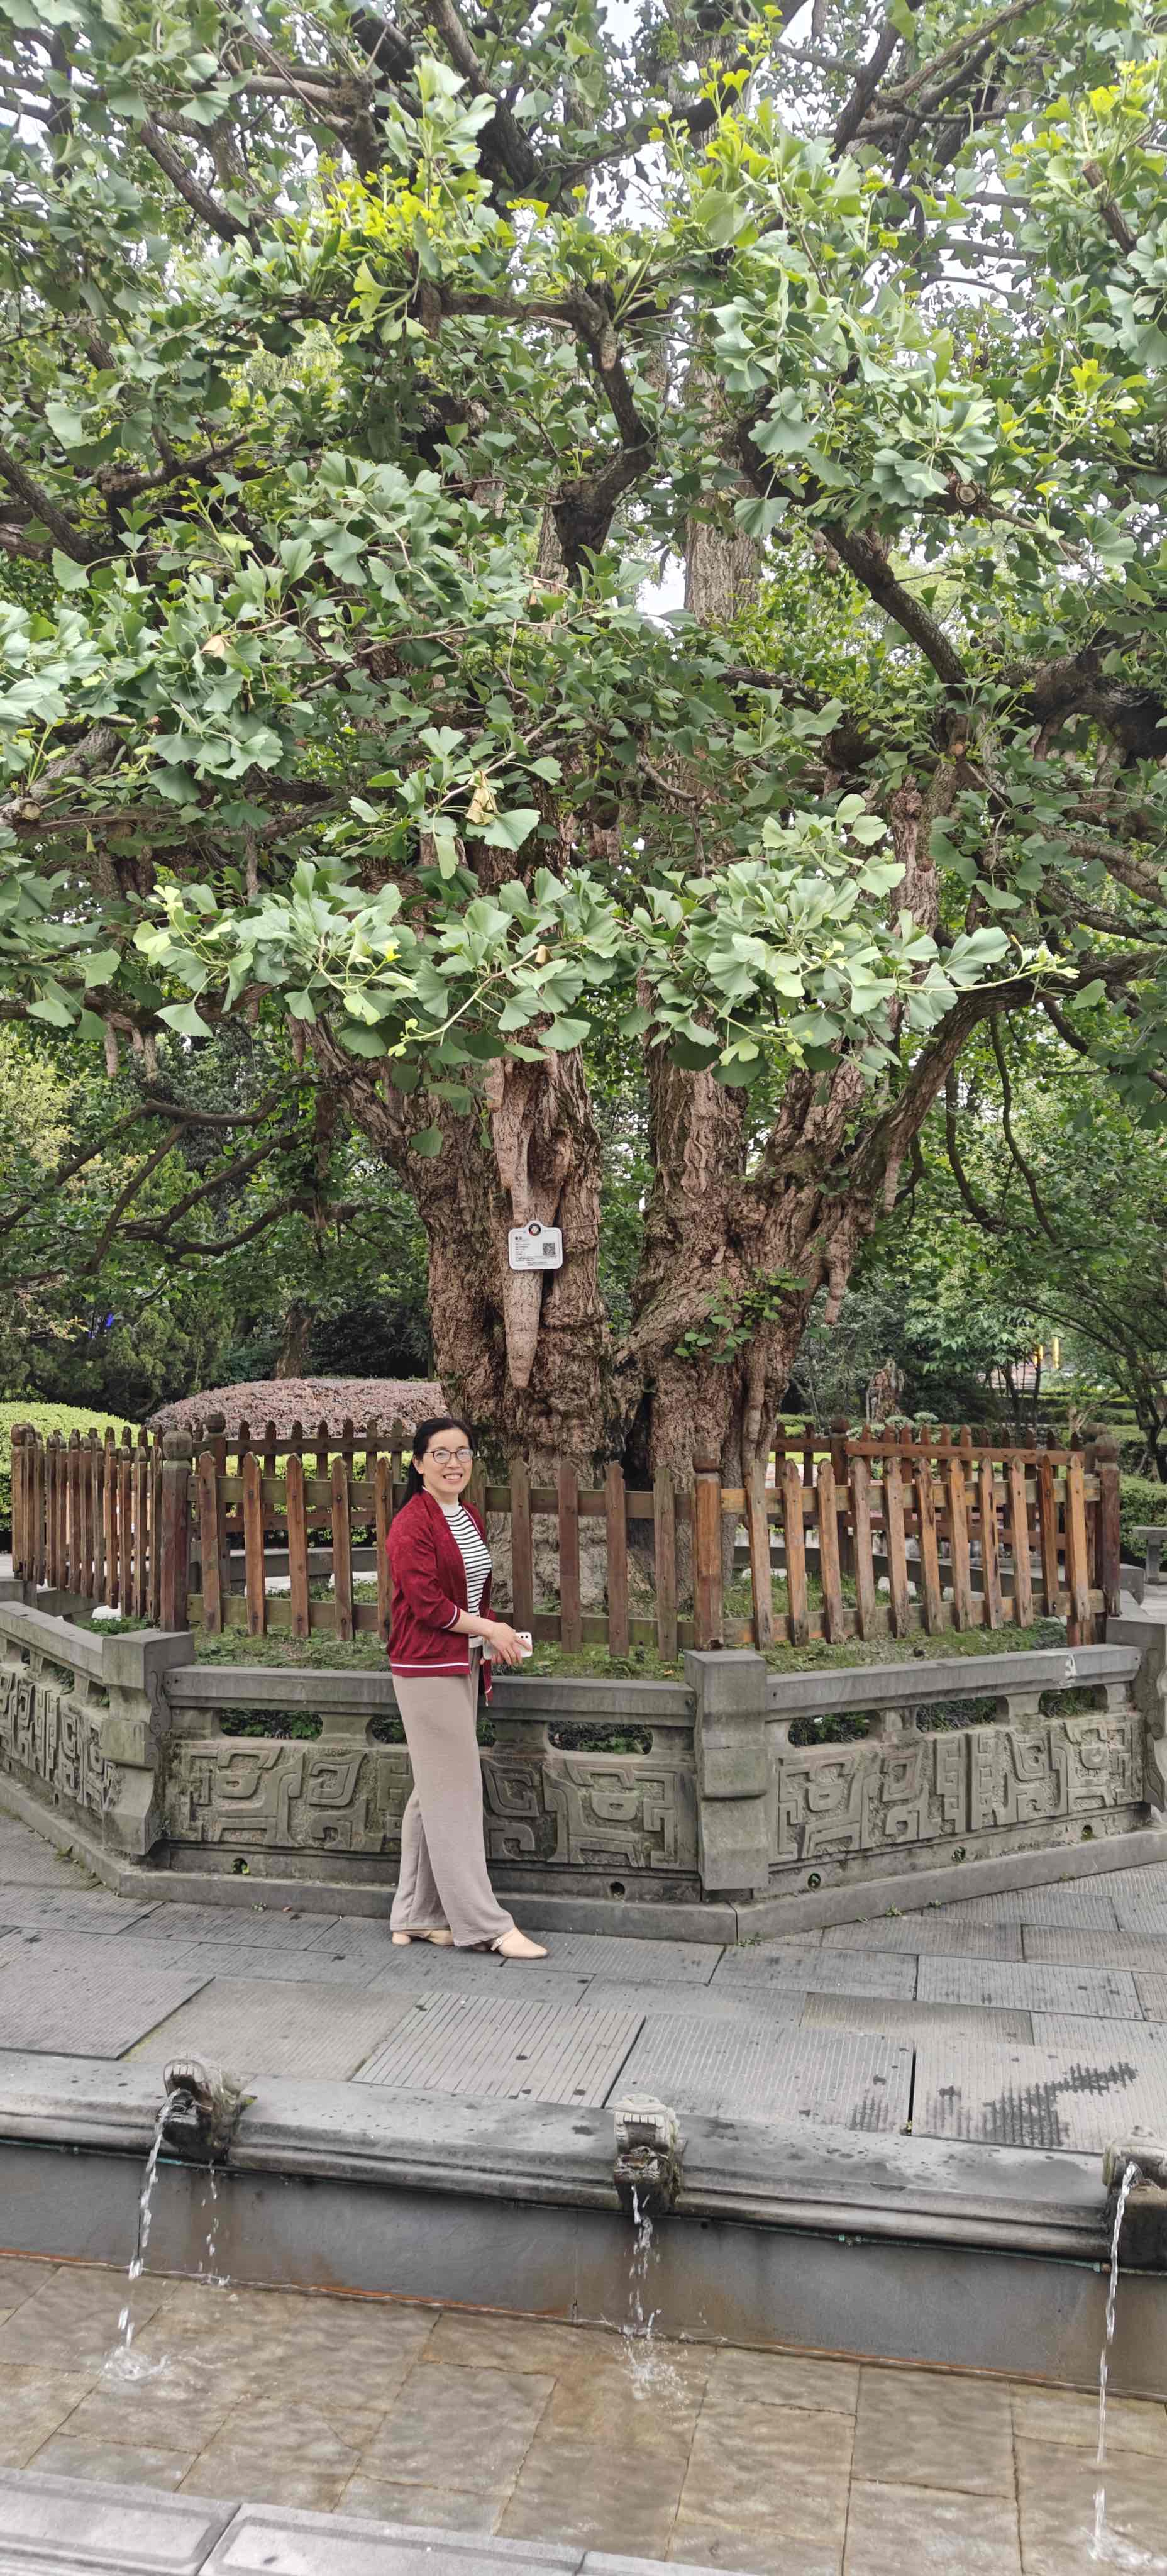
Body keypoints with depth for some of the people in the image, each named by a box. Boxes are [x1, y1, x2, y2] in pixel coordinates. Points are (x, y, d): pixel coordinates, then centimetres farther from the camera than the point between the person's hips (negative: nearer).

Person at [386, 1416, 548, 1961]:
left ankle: (415, 1917, 22)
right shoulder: (412, 1525, -14)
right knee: (455, 1792, -4)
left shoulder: (469, 1518, 13)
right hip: (427, 1669, -9)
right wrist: (488, 1629, -10)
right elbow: (426, 1603, -18)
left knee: (434, 1793, 13)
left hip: (461, 1665, 9)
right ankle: (484, 1923, 1)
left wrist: (493, 1637, 5)